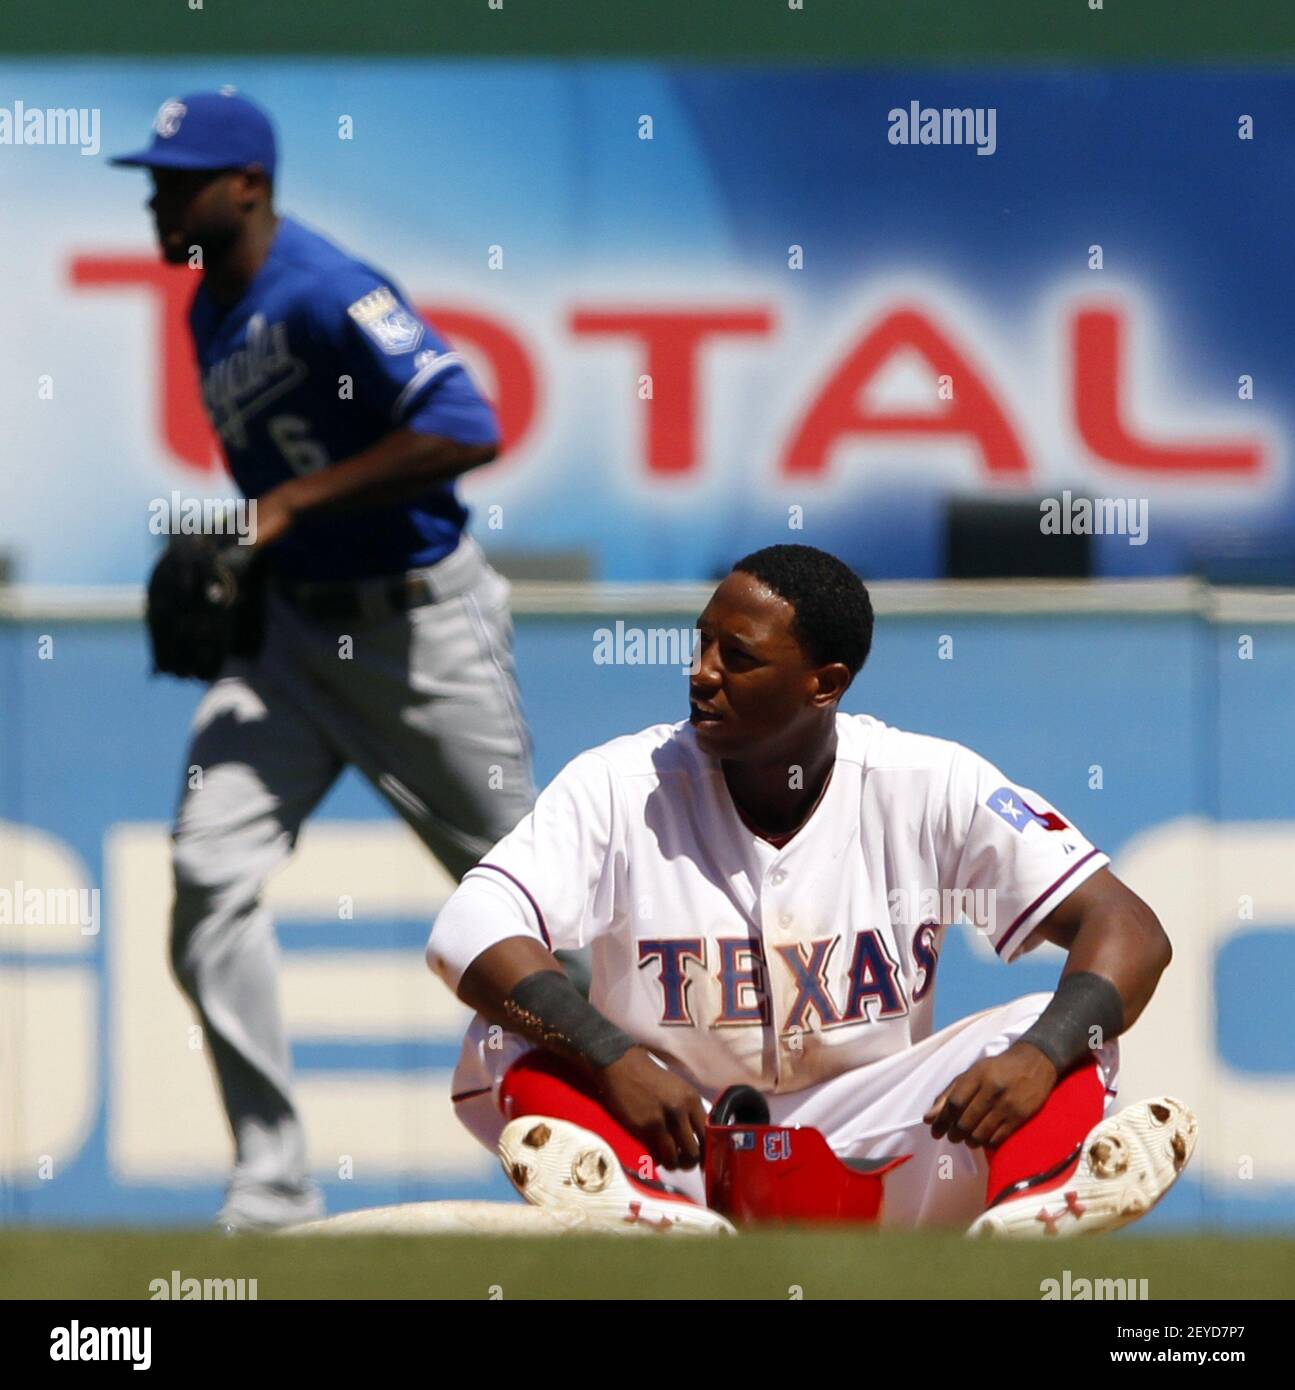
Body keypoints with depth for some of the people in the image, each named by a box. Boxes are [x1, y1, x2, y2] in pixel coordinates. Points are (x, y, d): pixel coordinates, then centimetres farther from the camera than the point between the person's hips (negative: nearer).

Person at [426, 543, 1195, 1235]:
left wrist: (1040, 1056, -32)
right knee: (513, 1046, -27)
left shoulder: (931, 785, -6)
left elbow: (1125, 926, -11)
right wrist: (613, 1058, -35)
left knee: (1061, 1033, -22)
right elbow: (468, 933, -19)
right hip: (673, 1150, 0)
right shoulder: (625, 785, -7)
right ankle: (663, 1221, -54)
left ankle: (1017, 1220, -52)